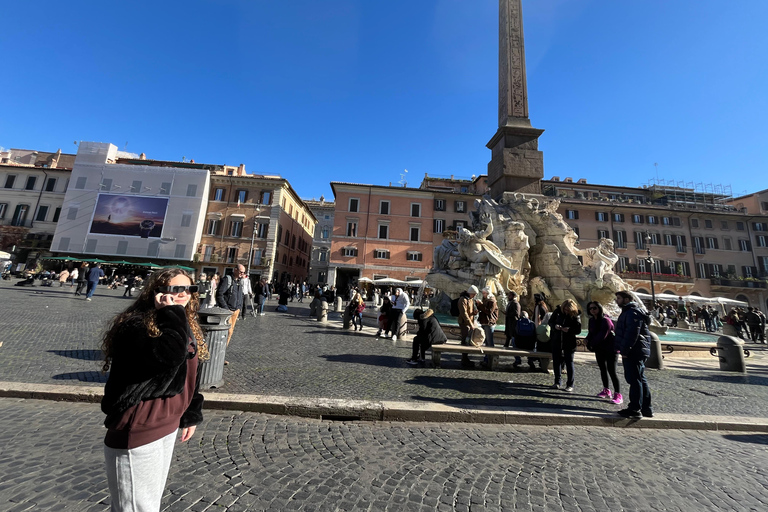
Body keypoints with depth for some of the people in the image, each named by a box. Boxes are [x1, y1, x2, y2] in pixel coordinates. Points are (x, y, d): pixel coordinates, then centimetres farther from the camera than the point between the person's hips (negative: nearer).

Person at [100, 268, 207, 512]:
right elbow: (169, 357, -40)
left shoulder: (185, 326, 3)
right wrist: (171, 313, -30)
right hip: (137, 432, -8)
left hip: (168, 426, 8)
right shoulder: (135, 325, -21)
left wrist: (191, 415, 13)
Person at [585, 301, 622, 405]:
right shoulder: (592, 320, 5)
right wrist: (589, 341, -9)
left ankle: (618, 395, -2)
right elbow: (591, 333, 10)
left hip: (610, 349, -8)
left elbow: (602, 336, -21)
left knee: (612, 371, -9)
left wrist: (591, 343, -11)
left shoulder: (606, 320, -19)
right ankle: (606, 391, 26)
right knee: (602, 369, 14)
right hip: (599, 349, 8)